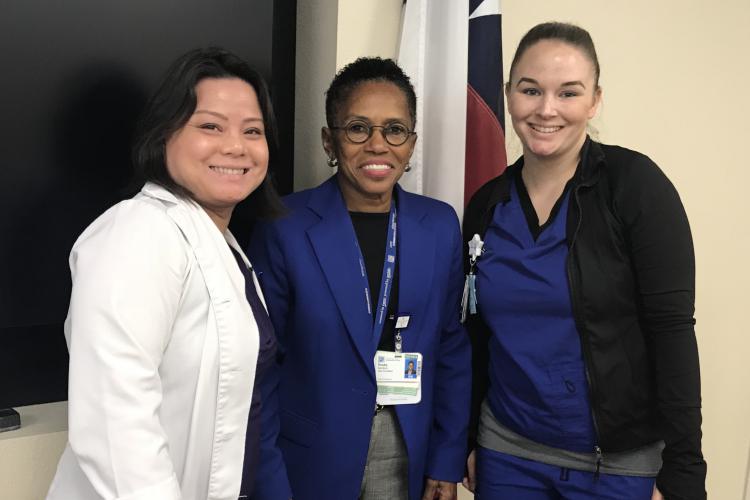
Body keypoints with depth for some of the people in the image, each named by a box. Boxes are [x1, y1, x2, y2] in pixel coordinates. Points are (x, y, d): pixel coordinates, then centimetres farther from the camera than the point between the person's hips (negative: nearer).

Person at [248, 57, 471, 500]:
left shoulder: (440, 225, -2)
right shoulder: (285, 227, -12)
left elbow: (452, 348, 3)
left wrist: (447, 463, 2)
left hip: (407, 455, 3)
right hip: (310, 457, -2)